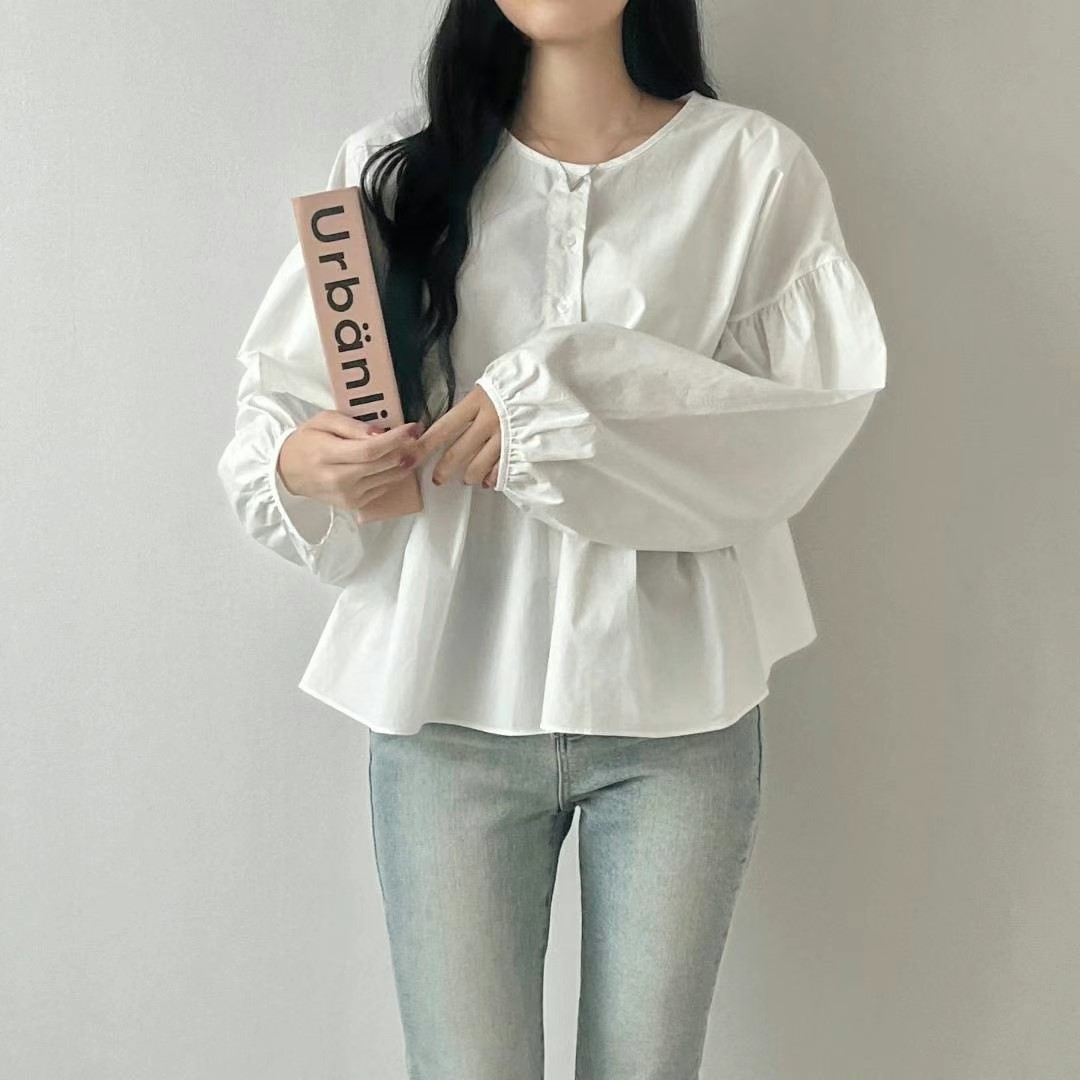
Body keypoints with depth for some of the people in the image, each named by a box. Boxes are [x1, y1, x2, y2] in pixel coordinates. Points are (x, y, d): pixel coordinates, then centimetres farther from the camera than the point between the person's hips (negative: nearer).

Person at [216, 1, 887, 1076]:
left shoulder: (756, 166, 1)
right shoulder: (393, 164, 4)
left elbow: (807, 419, -8)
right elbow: (279, 394, 5)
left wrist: (567, 400, -20)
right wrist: (297, 464, -18)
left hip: (679, 709, 0)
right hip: (448, 705, 1)